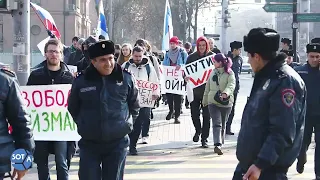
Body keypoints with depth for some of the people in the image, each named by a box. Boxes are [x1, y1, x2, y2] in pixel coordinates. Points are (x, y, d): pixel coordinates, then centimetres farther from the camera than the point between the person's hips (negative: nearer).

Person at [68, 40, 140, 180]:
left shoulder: (126, 79, -3)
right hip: (89, 144, 0)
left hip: (118, 143, 0)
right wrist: (84, 126, 8)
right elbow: (72, 109, 10)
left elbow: (134, 107, 11)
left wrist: (127, 123, 8)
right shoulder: (81, 81, -5)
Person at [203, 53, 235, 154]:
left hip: (226, 103, -2)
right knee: (217, 124, -12)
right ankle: (217, 145, -24)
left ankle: (220, 144, 24)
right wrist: (205, 100, 23)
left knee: (223, 125, 11)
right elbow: (207, 87, 18)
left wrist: (226, 93, -39)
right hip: (213, 102, 2)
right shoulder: (213, 73, 11)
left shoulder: (229, 73, -4)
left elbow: (231, 85, -20)